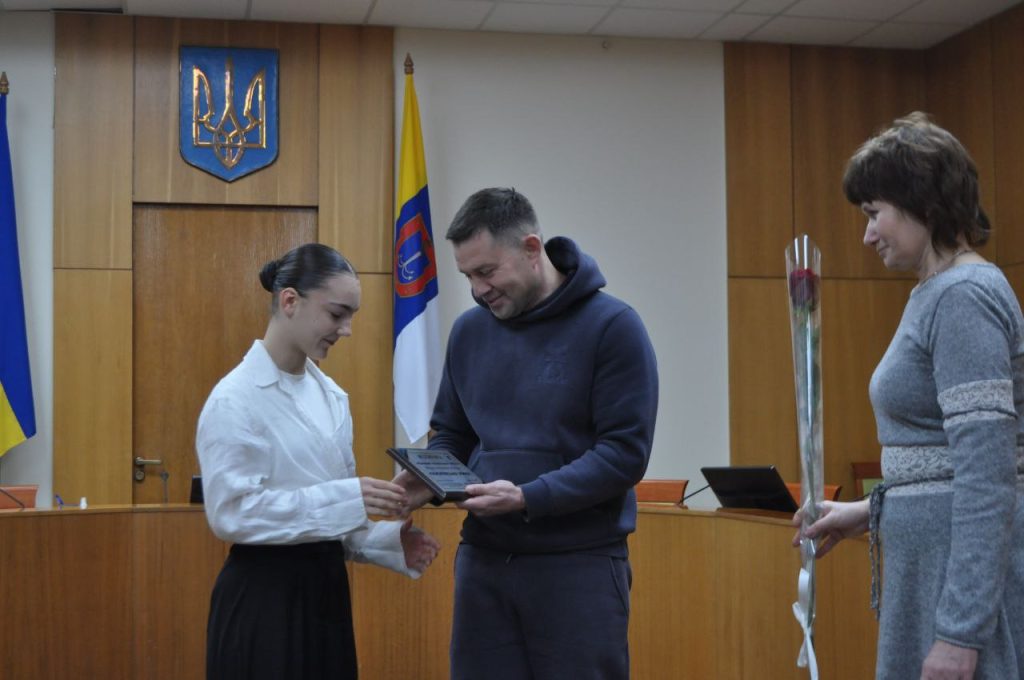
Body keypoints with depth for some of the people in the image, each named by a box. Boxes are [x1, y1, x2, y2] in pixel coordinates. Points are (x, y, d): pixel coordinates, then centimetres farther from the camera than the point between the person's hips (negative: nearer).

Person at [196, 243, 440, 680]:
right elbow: (231, 512, -20)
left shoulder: (331, 395, 9)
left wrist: (390, 542, -2)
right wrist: (346, 499, -25)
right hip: (263, 596, -7)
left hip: (325, 587, 7)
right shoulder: (235, 398, -13)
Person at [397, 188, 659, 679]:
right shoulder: (469, 331, 6)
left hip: (579, 564, -4)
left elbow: (625, 451, -14)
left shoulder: (612, 326, -10)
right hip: (483, 560, 5)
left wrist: (528, 498, -23)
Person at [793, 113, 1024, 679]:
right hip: (930, 564, 10)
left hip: (969, 572, -10)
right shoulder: (937, 294, 14)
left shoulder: (964, 297, -16)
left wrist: (960, 633, -24)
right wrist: (872, 511, 17)